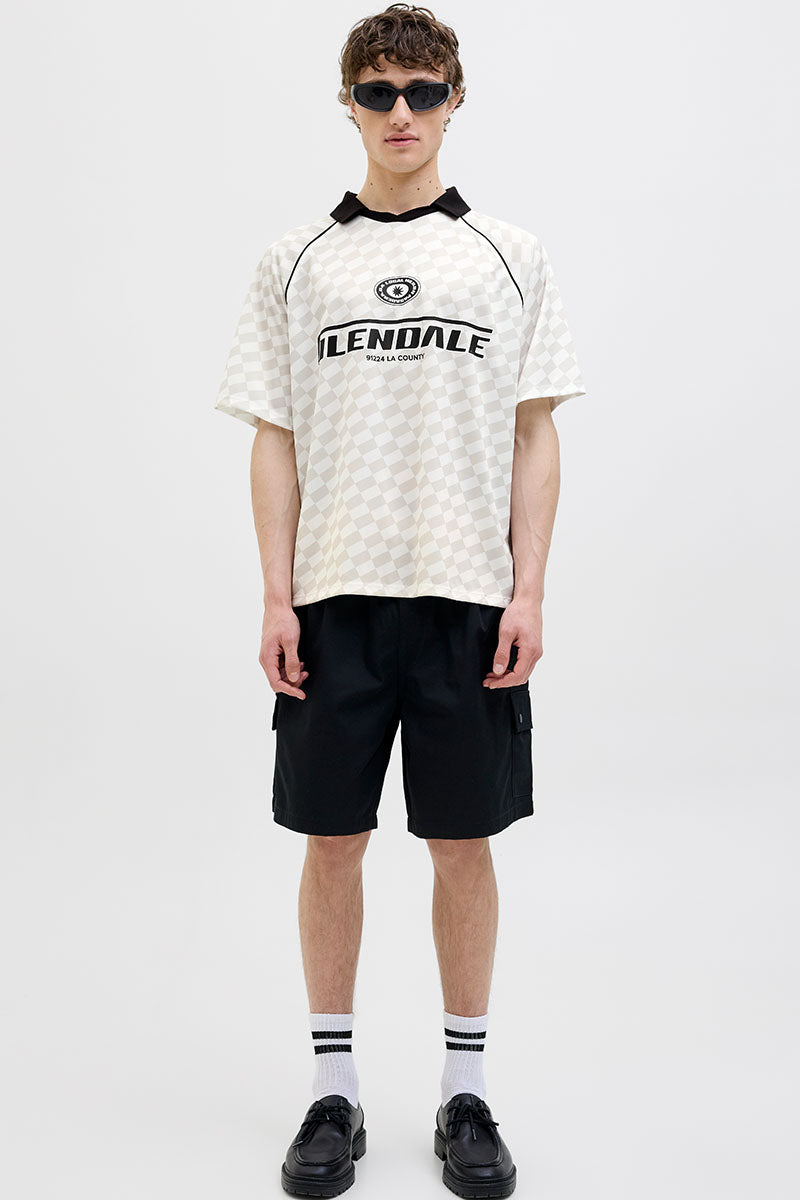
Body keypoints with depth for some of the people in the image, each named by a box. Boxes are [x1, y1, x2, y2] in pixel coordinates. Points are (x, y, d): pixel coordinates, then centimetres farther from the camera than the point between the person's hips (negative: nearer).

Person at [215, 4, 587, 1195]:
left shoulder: (510, 256, 7)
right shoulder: (295, 261, 8)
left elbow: (535, 438, 4)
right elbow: (275, 440, 6)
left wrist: (528, 592, -4)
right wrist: (277, 596, -3)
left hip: (470, 598, 0)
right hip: (334, 598, 1)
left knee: (463, 842, 6)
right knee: (333, 839, 6)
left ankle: (466, 1090, 21)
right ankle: (335, 1090, 21)